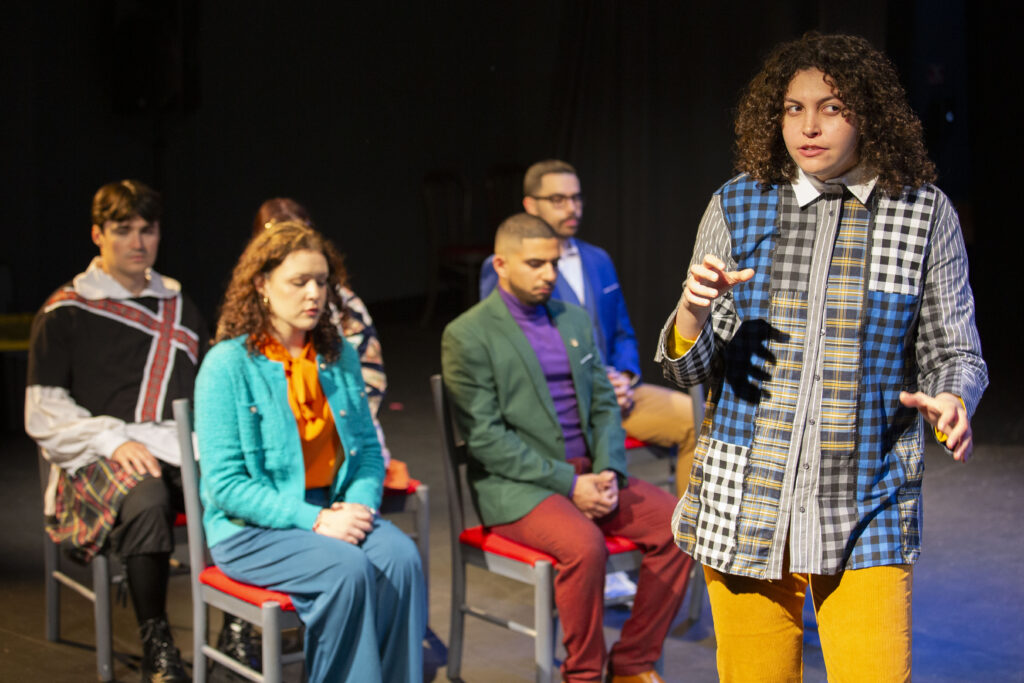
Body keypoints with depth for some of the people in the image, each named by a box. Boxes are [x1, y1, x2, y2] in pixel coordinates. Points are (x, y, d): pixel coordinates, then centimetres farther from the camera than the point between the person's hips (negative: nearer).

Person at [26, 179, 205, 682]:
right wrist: (113, 441, -12)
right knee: (145, 499, -40)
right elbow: (43, 413, 3)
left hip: (179, 449, 3)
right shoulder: (65, 313, 11)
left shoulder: (179, 308, 25)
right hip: (99, 456, -3)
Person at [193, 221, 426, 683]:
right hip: (252, 528, -5)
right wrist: (314, 521, -19)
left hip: (334, 511, 5)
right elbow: (225, 484, -12)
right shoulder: (227, 366, -8)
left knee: (401, 556, -25)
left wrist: (359, 505, -7)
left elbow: (367, 449, 16)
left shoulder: (340, 356, 11)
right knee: (349, 570, -31)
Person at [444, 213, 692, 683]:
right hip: (517, 486, -6)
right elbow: (486, 437, -12)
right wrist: (568, 483, -18)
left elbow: (604, 404, 14)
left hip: (588, 471, 7)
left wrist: (607, 472, -6)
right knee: (585, 544, -33)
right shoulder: (467, 336, -6)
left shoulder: (575, 319, 15)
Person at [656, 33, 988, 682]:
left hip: (867, 510, -1)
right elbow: (694, 367, 5)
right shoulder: (738, 207, 3)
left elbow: (954, 352, 6)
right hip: (745, 505, 1)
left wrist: (953, 402, -18)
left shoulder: (926, 215, 1)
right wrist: (692, 313, -19)